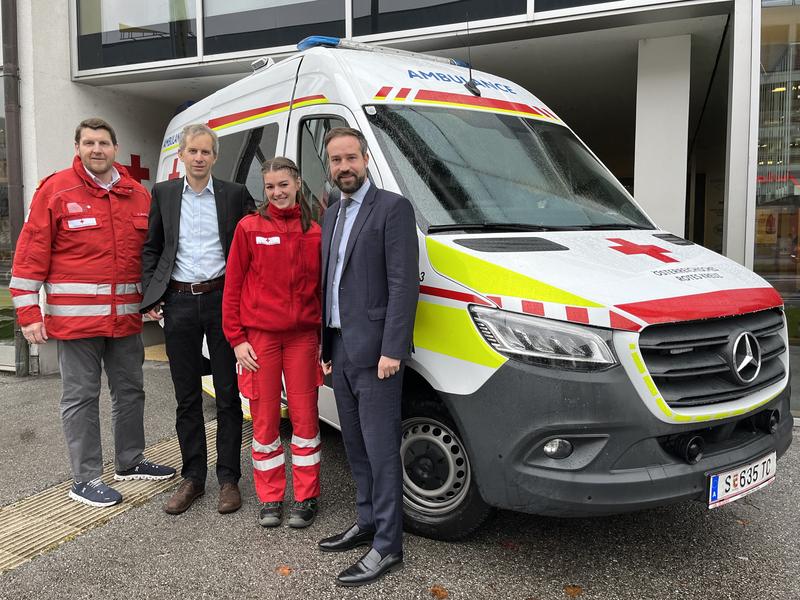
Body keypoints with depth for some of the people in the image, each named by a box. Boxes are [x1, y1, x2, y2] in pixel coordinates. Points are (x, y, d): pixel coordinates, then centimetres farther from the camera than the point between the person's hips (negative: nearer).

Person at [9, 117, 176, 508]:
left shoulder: (139, 196, 8)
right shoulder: (55, 191, -5)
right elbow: (31, 252, -6)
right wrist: (28, 311, -10)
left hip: (126, 316, 5)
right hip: (76, 315, -5)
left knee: (130, 390, 16)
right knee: (81, 397, 3)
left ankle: (130, 463, 34)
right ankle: (85, 480, 15)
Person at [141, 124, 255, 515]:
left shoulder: (235, 195, 2)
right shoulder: (163, 193, 8)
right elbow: (151, 248, 12)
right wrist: (150, 295, 3)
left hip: (221, 299, -2)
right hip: (179, 303, 2)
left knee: (228, 395, 5)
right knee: (186, 397, 9)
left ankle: (229, 478, 16)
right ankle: (193, 477, 21)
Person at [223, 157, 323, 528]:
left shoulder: (313, 233, 5)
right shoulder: (249, 228, 0)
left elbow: (321, 288, 9)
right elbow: (232, 287, 1)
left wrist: (325, 337, 6)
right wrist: (236, 339, -4)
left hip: (302, 337, 1)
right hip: (259, 336, -1)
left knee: (305, 416, 5)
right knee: (265, 419, 7)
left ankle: (306, 497, 19)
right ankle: (270, 498, 21)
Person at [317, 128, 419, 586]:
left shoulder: (393, 208, -8)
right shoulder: (331, 216, 17)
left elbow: (404, 284, -15)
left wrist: (392, 350, -20)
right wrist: (326, 343, 16)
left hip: (374, 351, -8)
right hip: (340, 349, 8)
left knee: (381, 450, -2)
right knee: (357, 446, 17)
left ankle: (387, 546, 9)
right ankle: (368, 524, 31)